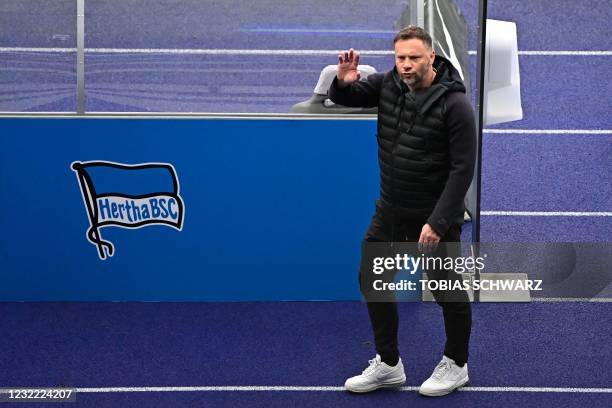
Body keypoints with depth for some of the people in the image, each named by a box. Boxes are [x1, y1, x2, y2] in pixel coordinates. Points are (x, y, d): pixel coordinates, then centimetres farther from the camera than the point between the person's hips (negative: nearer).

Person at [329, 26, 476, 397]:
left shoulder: (454, 104, -20)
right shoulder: (388, 84, -2)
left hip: (434, 215, -6)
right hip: (390, 210, 6)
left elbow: (463, 169, -20)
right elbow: (344, 99, 8)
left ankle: (457, 365, 28)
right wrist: (343, 81, -18)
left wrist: (438, 221, -24)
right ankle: (389, 365, 26)